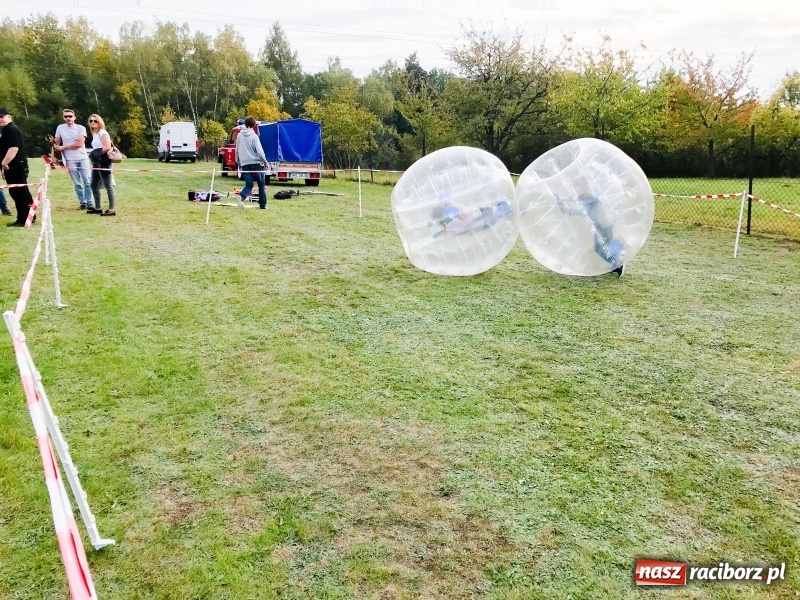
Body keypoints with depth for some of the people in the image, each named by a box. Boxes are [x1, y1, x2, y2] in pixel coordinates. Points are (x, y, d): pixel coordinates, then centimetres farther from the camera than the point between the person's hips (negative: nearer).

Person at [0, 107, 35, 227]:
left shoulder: (11, 130, -13)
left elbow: (14, 148, -25)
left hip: (16, 166, -11)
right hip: (13, 166, 11)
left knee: (19, 193, -9)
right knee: (22, 192, 13)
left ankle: (23, 220, -7)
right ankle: (28, 217, 20)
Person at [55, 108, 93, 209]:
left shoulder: (81, 128, -1)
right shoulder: (60, 128, 7)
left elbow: (79, 144, -10)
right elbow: (56, 144, 15)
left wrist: (63, 147, -5)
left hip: (83, 158, -1)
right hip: (70, 160, 1)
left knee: (88, 182, -5)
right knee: (77, 184, 2)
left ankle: (89, 203, 0)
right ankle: (82, 203, 7)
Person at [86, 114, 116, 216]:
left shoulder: (102, 133, -9)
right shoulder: (94, 134, 20)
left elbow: (107, 147, -20)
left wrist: (96, 153, -15)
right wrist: (92, 154, 4)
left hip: (103, 162, -10)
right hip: (97, 163, 10)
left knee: (108, 186, -7)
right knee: (94, 185, 12)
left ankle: (112, 209, -5)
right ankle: (98, 208, 20)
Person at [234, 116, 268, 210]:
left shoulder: (239, 135, 8)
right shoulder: (254, 136, -7)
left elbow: (237, 151, 14)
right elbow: (259, 151, -12)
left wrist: (239, 164, 23)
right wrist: (265, 162, 1)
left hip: (245, 164, 4)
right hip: (256, 163, -4)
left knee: (248, 185, 7)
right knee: (261, 184, 11)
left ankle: (241, 196, -24)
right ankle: (263, 205, 10)